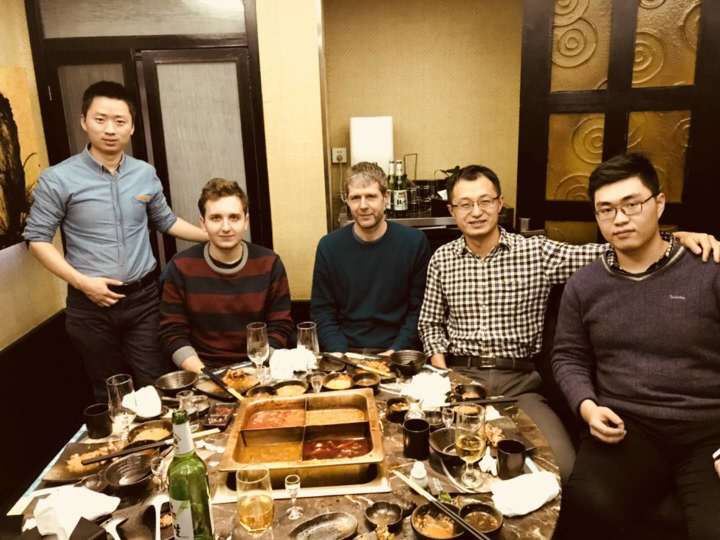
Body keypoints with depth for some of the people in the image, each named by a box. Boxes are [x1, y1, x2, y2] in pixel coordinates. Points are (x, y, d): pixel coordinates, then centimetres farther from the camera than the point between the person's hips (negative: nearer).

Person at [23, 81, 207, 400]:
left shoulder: (146, 174, 3)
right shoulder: (57, 179, -9)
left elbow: (166, 221, 17)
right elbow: (37, 238, -5)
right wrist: (81, 281, -15)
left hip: (143, 298, 3)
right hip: (91, 305, -2)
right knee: (110, 394, 13)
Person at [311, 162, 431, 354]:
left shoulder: (415, 242, -2)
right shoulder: (329, 246, 2)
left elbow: (419, 309, 0)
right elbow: (322, 311, 4)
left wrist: (396, 351, -11)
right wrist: (341, 356, -9)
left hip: (397, 354, -1)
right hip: (346, 351, 1)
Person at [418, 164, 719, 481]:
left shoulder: (537, 253, -2)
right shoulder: (441, 260, 5)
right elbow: (430, 323, 14)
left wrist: (676, 238, -24)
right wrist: (440, 374, -1)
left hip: (520, 383, 0)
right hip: (460, 377, 1)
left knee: (563, 467, -18)